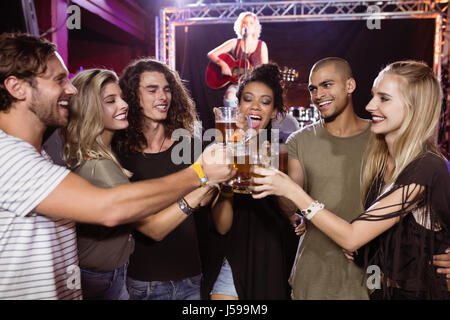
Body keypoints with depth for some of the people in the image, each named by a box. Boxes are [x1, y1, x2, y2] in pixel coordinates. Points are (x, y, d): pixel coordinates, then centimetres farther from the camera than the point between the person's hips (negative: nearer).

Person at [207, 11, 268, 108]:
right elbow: (211, 54, 5)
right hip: (236, 83, 0)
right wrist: (222, 64, -14)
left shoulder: (261, 45, 11)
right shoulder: (234, 43, 9)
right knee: (229, 96, -33)